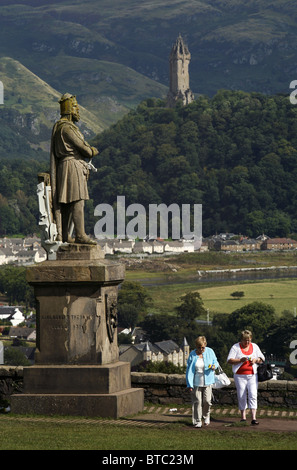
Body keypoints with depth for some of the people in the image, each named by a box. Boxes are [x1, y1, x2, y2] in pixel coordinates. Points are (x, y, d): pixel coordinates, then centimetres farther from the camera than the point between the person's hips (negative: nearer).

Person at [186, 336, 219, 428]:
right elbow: (189, 370, 1)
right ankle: (197, 421, 5)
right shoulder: (192, 355, 0)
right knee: (197, 402, -3)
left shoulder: (210, 352, 2)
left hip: (207, 381, 0)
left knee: (207, 401, -7)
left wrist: (214, 366, -10)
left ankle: (206, 416, 21)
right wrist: (189, 384, -5)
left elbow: (215, 362, 17)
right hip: (196, 382, 0)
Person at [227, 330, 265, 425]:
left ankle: (254, 418, -14)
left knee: (253, 395, -10)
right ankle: (243, 417, 11)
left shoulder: (254, 346, 11)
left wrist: (255, 360, -6)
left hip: (252, 375, 1)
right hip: (240, 376, -1)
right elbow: (229, 360, -4)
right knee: (241, 396, 1)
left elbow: (262, 359, 16)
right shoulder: (236, 347, 2)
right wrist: (240, 360, -18)